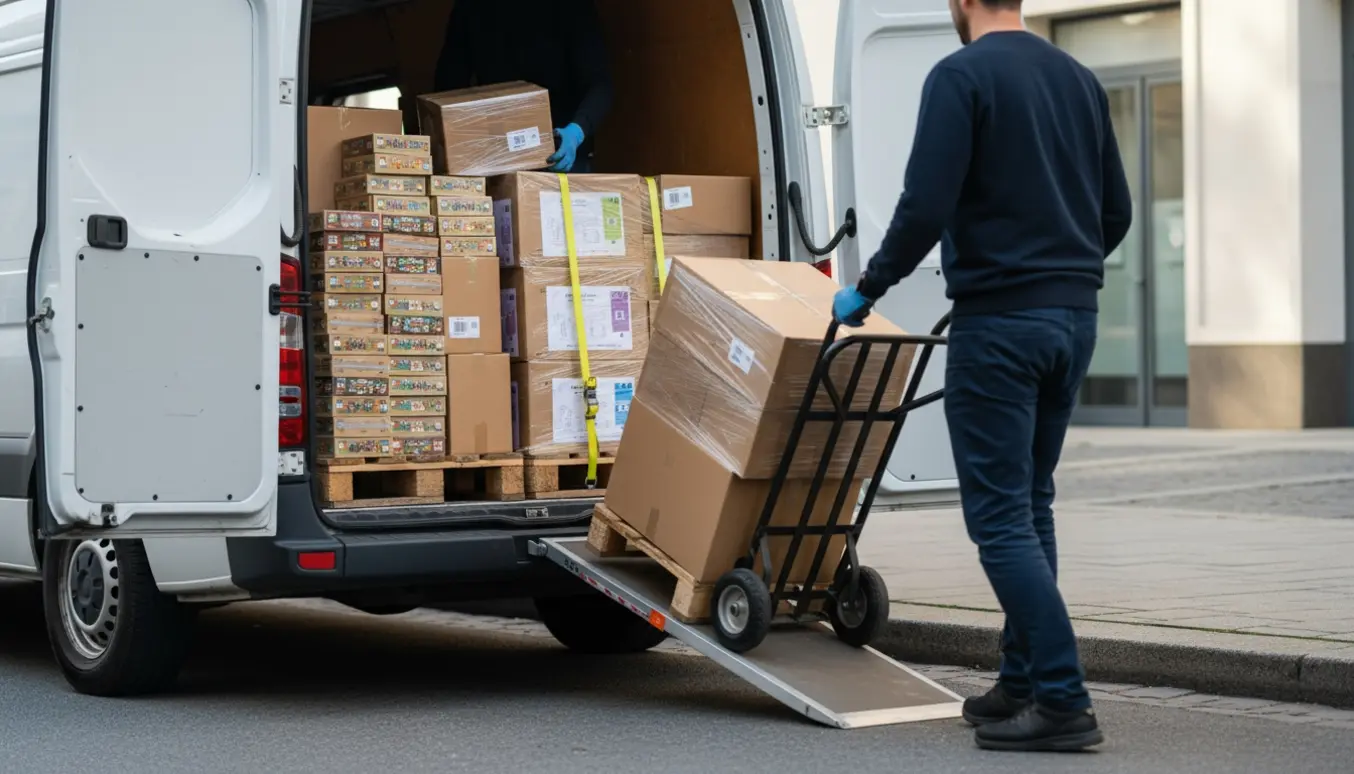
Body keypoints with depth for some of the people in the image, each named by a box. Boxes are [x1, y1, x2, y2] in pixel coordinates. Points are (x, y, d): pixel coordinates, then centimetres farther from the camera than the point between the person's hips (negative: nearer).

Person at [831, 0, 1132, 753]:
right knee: (1030, 506, 16)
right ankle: (1023, 684, 20)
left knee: (1000, 515, -4)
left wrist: (868, 291, -3)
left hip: (999, 322, -8)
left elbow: (926, 206, -16)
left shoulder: (962, 76, -10)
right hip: (1075, 316, 8)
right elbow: (1116, 211, 16)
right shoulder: (1081, 79, 13)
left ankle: (1062, 699, -9)